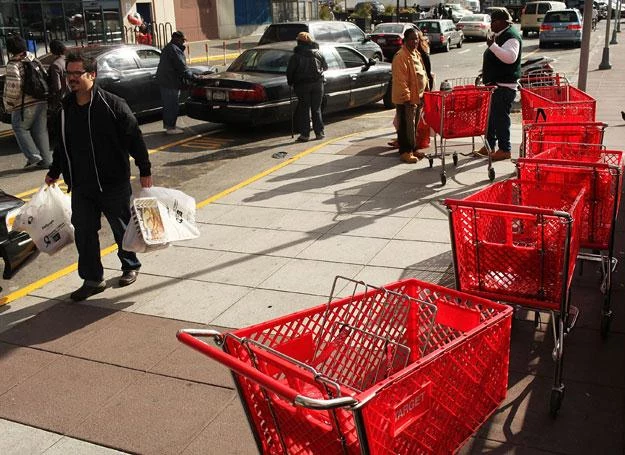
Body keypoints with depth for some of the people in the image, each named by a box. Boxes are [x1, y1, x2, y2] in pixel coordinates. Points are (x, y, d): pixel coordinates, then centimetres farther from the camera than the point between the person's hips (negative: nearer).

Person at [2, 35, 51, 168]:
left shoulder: (13, 65, -11)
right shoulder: (33, 60, 10)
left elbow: (13, 87, -17)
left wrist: (8, 105, -5)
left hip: (25, 105, -6)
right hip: (42, 101, 6)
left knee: (20, 128, 11)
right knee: (40, 131, 11)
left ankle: (33, 155, -1)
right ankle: (46, 160, 13)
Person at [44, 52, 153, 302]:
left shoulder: (113, 104, -13)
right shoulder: (65, 109, 6)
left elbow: (135, 138, -10)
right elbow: (62, 145, 19)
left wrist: (145, 171, -10)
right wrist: (54, 172, 23)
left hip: (114, 183, -5)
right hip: (81, 187, 5)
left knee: (122, 228, 11)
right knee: (84, 232, 5)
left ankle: (130, 266, 33)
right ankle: (92, 279, 17)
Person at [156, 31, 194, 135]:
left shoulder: (167, 48, 19)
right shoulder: (174, 50, -16)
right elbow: (182, 67, -20)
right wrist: (191, 76, -13)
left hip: (163, 80, 11)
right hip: (171, 82, -11)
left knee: (168, 104, 18)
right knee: (172, 105, -6)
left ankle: (167, 125, 26)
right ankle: (170, 127, -3)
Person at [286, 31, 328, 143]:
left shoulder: (296, 56, -6)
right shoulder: (317, 53, 5)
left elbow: (290, 71, -7)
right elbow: (325, 67, 16)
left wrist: (290, 82, 9)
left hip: (302, 85, -3)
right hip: (317, 83, 3)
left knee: (303, 109, 3)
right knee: (316, 109, 10)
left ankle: (305, 134, -1)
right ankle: (319, 132, 12)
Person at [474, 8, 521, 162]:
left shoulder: (511, 36, -14)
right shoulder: (499, 36, 17)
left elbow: (510, 57, -31)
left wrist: (492, 45, -31)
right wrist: (486, 73, 24)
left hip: (504, 85, -11)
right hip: (494, 83, 11)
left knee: (500, 117, -8)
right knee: (490, 115, 15)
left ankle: (504, 149, 0)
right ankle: (489, 146, 25)